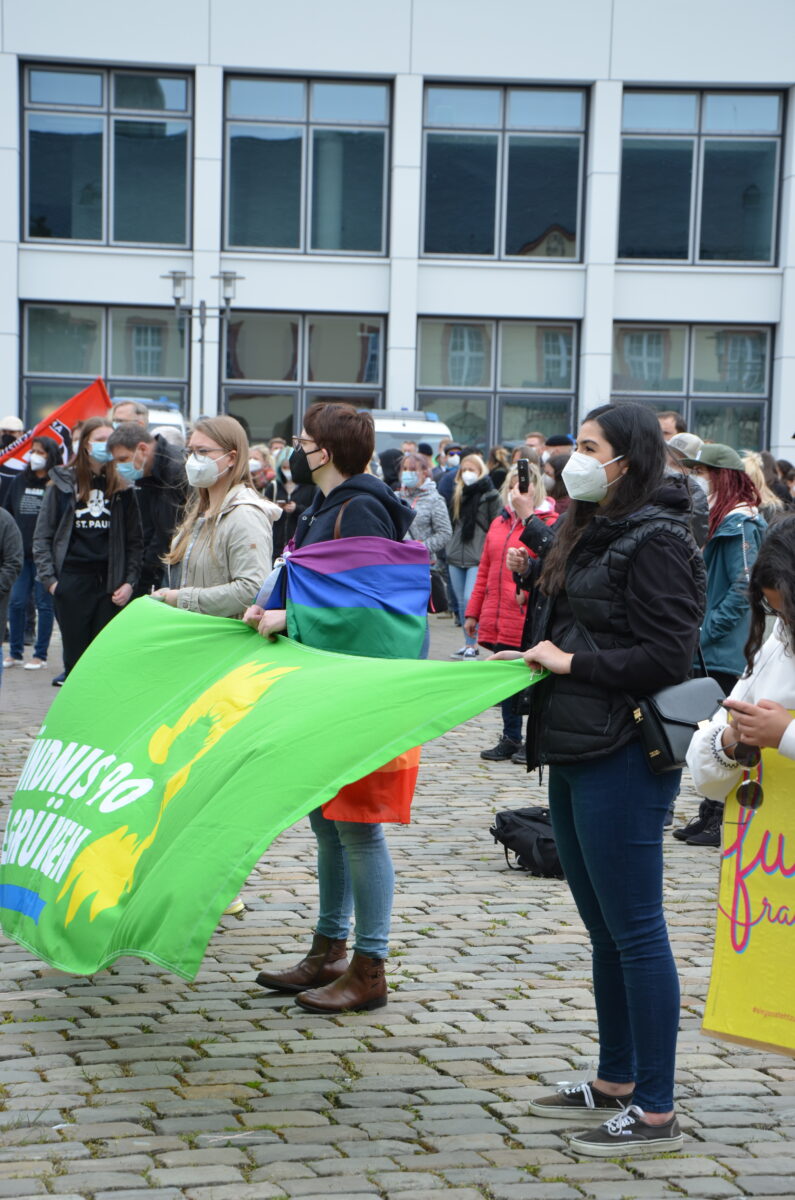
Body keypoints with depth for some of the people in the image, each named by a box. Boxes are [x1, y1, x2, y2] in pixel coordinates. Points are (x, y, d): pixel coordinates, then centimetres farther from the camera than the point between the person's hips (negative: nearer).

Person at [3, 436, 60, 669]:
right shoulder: (20, 481, 9)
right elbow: (8, 512, 16)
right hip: (20, 553, 5)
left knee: (44, 603, 2)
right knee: (16, 602, 4)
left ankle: (40, 654, 10)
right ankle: (15, 652, 15)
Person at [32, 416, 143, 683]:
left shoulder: (122, 488, 8)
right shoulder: (62, 483, 5)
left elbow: (135, 541, 10)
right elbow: (42, 536, 6)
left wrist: (130, 582, -1)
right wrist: (49, 579, -3)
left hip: (109, 585, 1)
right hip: (72, 583, -1)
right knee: (75, 654, 1)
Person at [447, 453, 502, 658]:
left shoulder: (491, 495, -4)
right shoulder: (458, 494, 16)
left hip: (478, 558, -7)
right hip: (456, 556, 7)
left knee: (470, 599, -14)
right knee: (461, 601, 9)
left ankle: (473, 645, -6)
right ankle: (468, 644, 17)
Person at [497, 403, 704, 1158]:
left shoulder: (657, 540, -13)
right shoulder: (590, 534, 15)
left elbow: (667, 656, -19)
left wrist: (572, 662, -16)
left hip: (622, 761, -10)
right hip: (575, 754, 10)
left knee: (633, 929, -5)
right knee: (604, 928, 17)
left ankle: (656, 1114, 2)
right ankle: (614, 1083, 29)